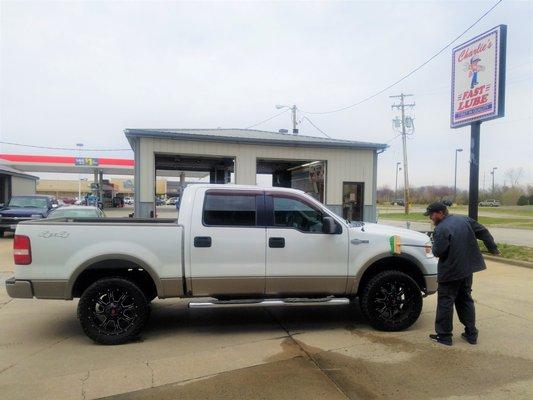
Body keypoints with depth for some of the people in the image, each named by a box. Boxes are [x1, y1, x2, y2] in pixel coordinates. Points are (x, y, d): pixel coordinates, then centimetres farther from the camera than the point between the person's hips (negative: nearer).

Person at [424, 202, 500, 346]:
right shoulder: (464, 219, 4)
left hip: (450, 272, -8)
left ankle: (444, 336, 10)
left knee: (445, 303, 3)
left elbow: (438, 252, -24)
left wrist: (434, 245, -2)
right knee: (466, 300, 19)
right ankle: (471, 334, 24)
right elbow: (483, 232, 8)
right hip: (467, 269, 8)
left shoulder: (441, 229, -20)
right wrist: (493, 248, 19)